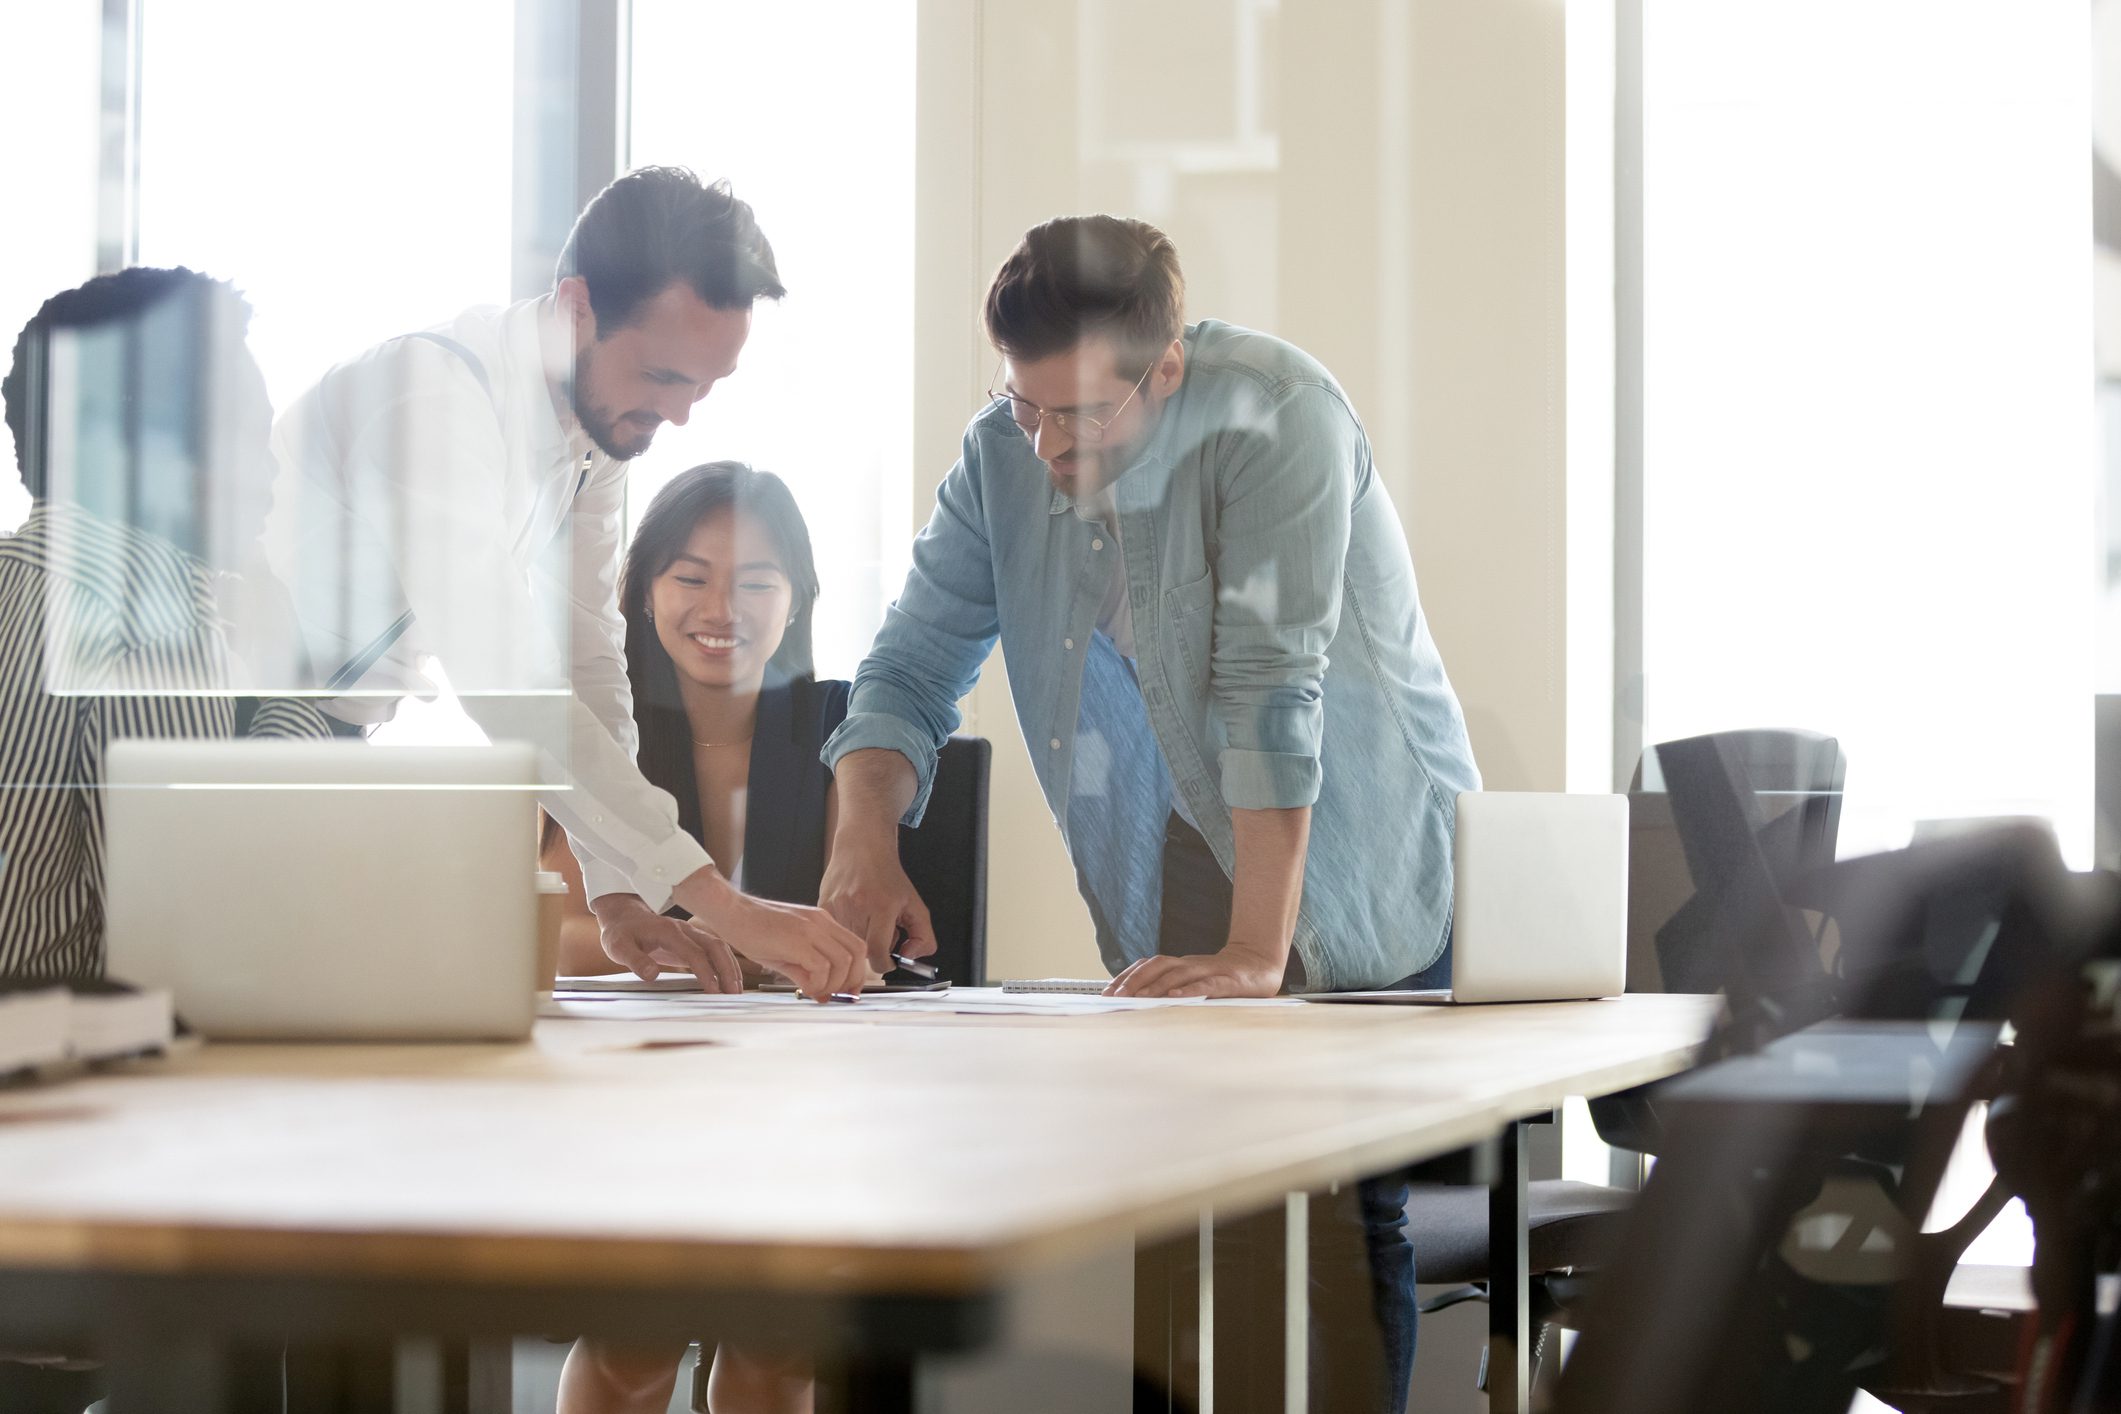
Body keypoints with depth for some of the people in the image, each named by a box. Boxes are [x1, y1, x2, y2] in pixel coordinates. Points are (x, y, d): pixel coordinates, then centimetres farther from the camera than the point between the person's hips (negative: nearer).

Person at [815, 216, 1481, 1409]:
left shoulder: (1273, 416, -22)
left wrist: (1258, 954, -34)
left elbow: (1271, 687, -29)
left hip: (1357, 886, -5)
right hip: (1169, 899, 5)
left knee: (1350, 1215, -6)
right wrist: (867, 842, -19)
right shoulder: (1005, 453, -4)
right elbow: (915, 662, 0)